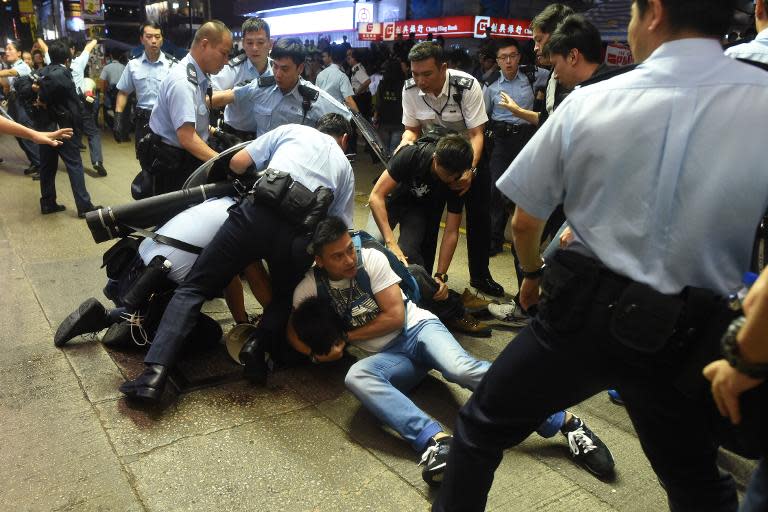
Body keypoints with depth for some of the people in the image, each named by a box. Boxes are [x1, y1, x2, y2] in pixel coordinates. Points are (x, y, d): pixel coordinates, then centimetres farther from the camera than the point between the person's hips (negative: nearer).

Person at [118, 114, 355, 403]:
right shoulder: (345, 166, 30)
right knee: (284, 298, 29)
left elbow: (237, 163, 18)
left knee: (194, 287, 8)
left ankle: (155, 372, -7)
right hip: (301, 235, 2)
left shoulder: (292, 130, 26)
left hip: (259, 213, -1)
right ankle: (259, 344, 0)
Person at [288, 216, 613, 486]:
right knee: (356, 376, -32)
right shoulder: (309, 288, -1)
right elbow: (293, 332, 12)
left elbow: (395, 316, -9)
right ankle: (435, 438, -48)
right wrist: (316, 353, -9)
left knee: (461, 368, -33)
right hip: (389, 356, 2)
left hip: (417, 327, -2)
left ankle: (564, 421, -30)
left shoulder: (370, 259, -9)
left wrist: (345, 337, -7)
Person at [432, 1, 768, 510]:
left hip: (583, 310, -1)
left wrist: (533, 272, 22)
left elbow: (525, 221, 1)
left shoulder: (590, 102, -8)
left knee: (483, 425, 21)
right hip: (688, 335, 2)